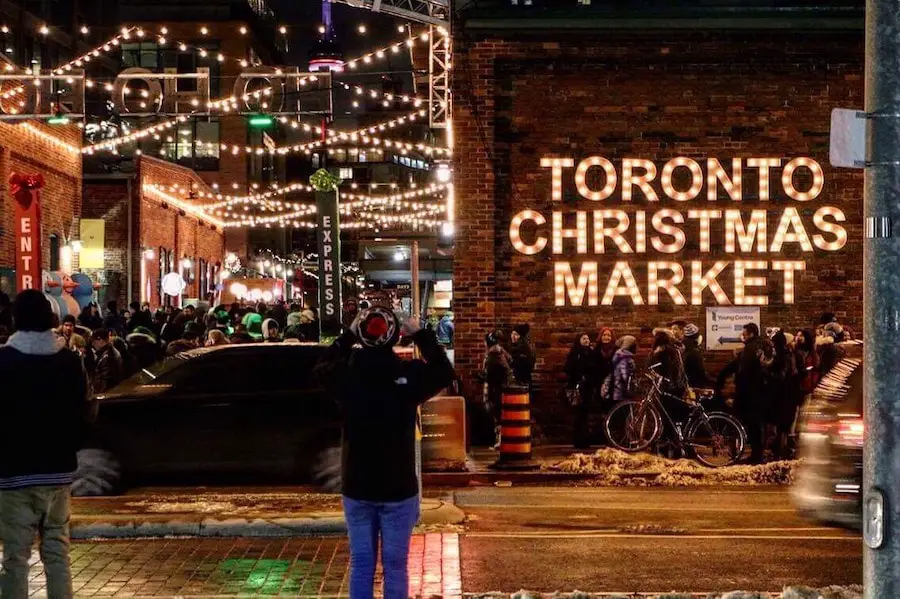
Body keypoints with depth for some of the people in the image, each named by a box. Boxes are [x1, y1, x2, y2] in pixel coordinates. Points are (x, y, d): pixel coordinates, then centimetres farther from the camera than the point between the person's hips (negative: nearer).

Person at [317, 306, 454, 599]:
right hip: (399, 489, -2)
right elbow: (444, 372, 7)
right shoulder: (410, 375, -13)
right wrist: (419, 335, 8)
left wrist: (349, 334, 17)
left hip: (356, 487, 2)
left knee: (361, 564, 9)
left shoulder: (347, 375, -7)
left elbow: (327, 364, 18)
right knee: (395, 565, 5)